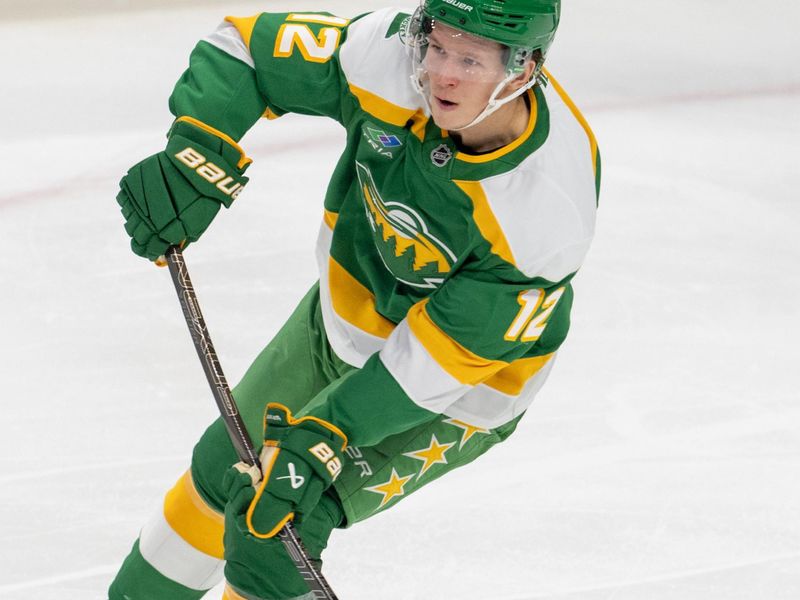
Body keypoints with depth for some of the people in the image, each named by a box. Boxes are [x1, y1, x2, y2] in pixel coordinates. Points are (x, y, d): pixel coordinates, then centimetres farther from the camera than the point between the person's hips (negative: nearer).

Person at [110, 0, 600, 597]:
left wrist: (323, 437, -33)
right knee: (223, 470, 21)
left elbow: (446, 352, -31)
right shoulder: (391, 54, -27)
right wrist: (192, 156, -28)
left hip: (458, 390, -6)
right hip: (342, 316, 6)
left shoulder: (550, 209, -36)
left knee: (269, 524, -14)